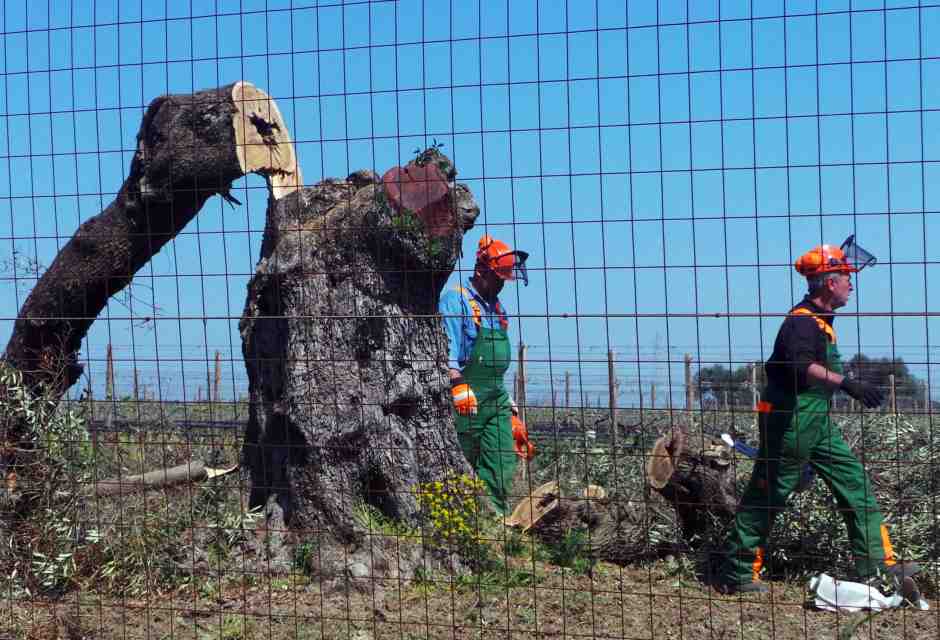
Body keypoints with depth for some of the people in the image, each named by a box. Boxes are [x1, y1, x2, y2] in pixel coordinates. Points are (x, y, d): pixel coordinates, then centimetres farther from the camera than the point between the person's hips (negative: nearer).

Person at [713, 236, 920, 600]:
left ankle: (878, 565, 8)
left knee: (855, 482, 6)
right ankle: (736, 574, 7)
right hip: (788, 422, -10)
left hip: (816, 423, 10)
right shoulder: (802, 320, -20)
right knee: (767, 498, -3)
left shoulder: (821, 320, 12)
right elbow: (801, 366, -38)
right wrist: (846, 383, -47)